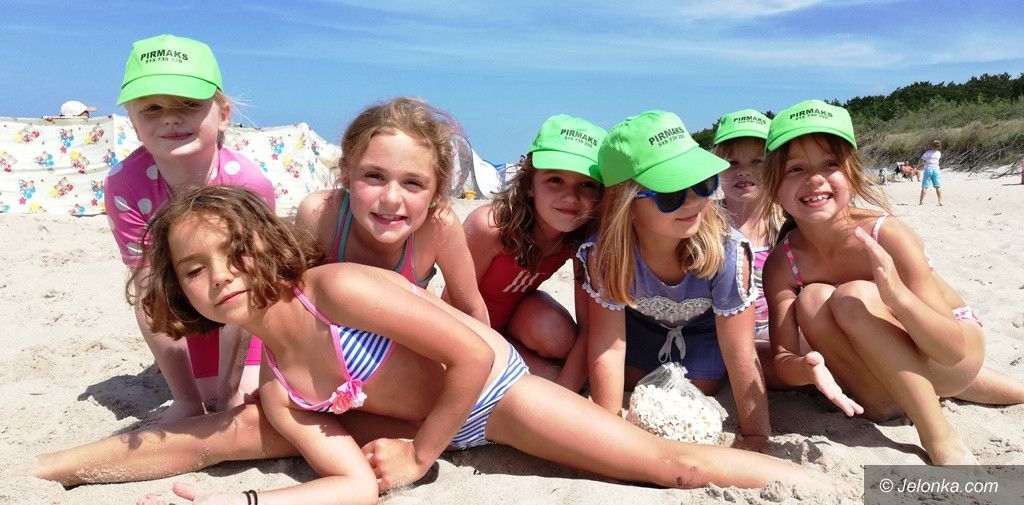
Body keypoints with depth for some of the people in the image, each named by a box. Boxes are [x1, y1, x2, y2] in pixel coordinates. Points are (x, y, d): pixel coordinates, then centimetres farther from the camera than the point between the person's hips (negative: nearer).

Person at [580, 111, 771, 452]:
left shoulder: (728, 254, -40)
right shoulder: (604, 253, -39)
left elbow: (740, 354, -31)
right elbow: (608, 345, -30)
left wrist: (756, 435, -25)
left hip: (703, 326, -1)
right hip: (639, 322, 1)